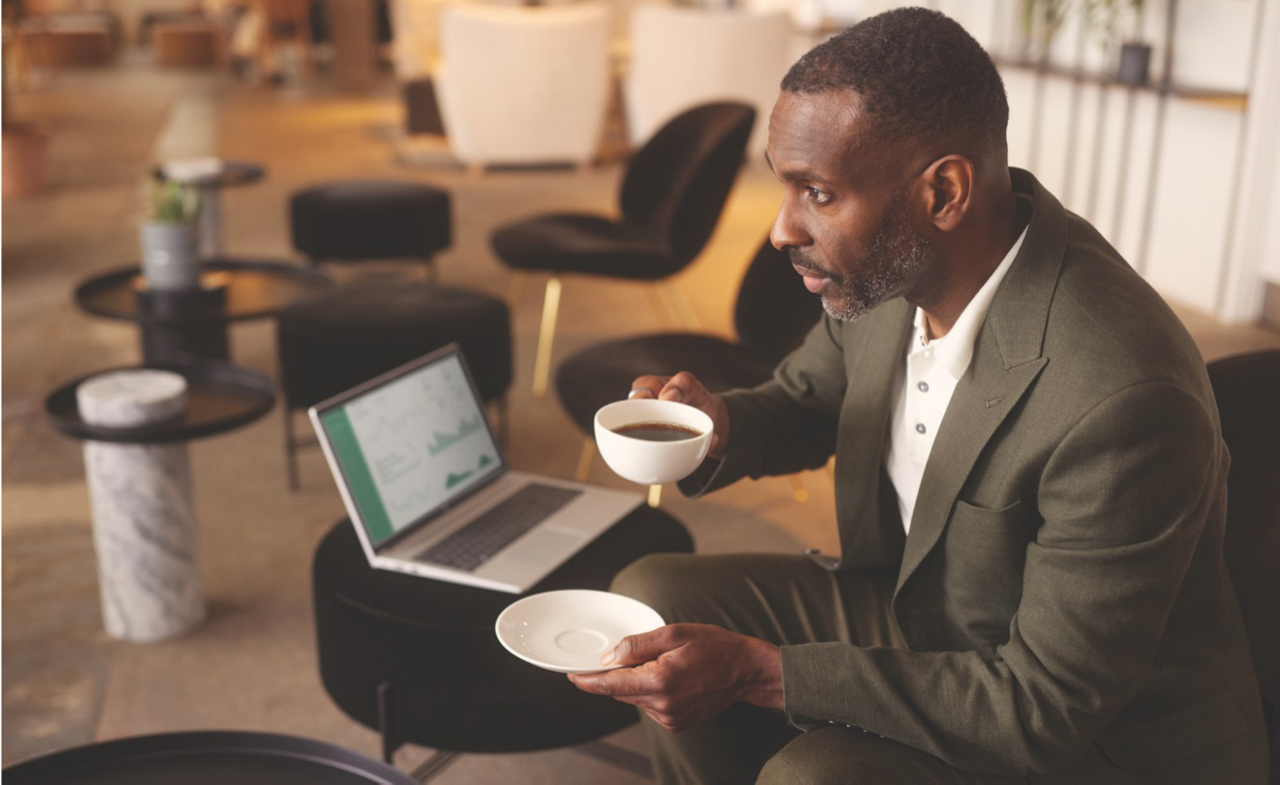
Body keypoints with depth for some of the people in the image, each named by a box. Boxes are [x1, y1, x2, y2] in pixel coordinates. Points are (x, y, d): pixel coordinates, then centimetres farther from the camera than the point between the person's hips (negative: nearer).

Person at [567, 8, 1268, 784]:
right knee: (657, 596, 1)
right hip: (919, 613, 7)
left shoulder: (1124, 399, -35)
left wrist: (758, 672, -30)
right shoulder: (893, 263, -12)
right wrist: (718, 423, -14)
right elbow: (807, 401, 9)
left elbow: (1049, 708, -27)